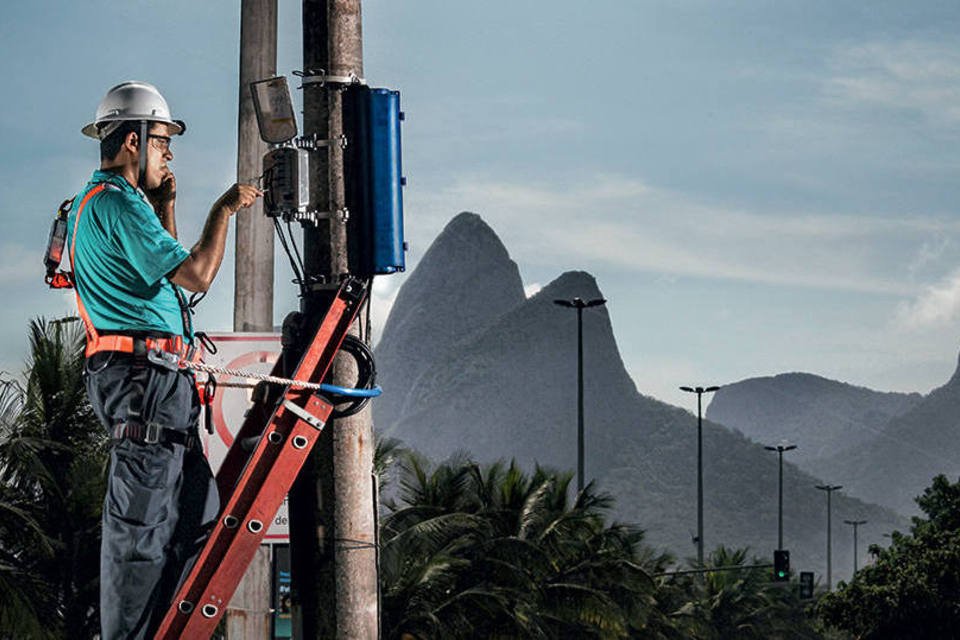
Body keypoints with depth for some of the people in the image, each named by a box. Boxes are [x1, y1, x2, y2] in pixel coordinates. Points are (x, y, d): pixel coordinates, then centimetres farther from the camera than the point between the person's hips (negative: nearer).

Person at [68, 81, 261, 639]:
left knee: (198, 514, 12)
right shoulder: (119, 203, -12)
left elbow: (167, 272, 32)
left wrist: (165, 207, 24)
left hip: (160, 383, 11)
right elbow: (197, 275, -17)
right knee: (140, 526, -10)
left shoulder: (94, 204, 22)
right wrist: (225, 211, -4)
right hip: (143, 376, -11)